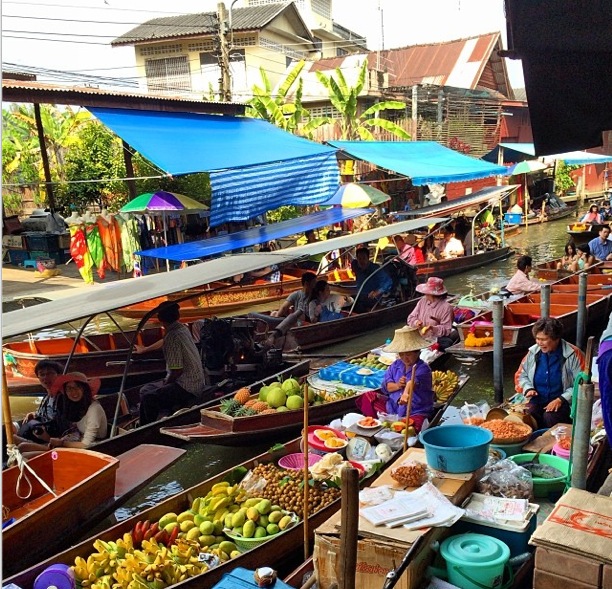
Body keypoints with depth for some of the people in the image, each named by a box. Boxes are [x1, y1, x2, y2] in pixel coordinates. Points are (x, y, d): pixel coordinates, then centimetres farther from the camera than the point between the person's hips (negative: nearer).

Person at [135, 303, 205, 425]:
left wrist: (166, 383, -3)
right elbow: (165, 342, 30)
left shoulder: (173, 336, -21)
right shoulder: (183, 328, 8)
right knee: (146, 389, 16)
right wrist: (144, 349, 43)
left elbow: (177, 370, -22)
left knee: (148, 397, -24)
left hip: (186, 389, -10)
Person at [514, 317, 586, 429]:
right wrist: (528, 389, -2)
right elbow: (521, 375, 19)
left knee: (550, 418, -33)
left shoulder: (573, 355, -7)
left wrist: (561, 399, -16)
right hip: (537, 401, 3)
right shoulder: (533, 353, 5)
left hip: (564, 403, -2)